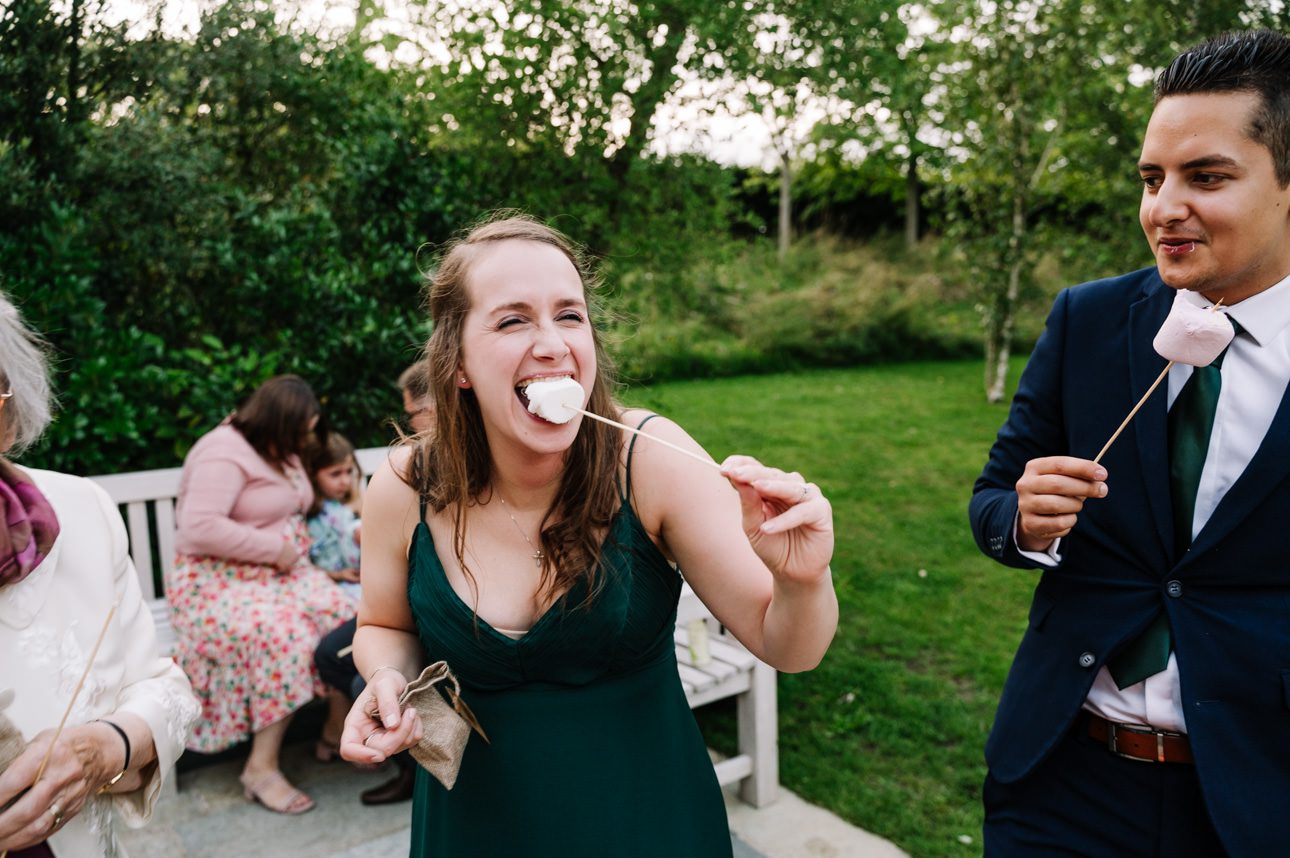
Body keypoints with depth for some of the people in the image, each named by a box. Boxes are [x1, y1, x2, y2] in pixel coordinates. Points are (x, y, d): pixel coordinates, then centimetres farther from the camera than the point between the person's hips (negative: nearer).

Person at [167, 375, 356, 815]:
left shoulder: (281, 450, 13)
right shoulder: (225, 452, -15)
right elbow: (199, 528, -26)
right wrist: (273, 547, -20)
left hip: (279, 569, 8)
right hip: (219, 578, -8)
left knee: (343, 613, -18)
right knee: (284, 633, -33)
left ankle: (338, 726, -3)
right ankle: (262, 767, -21)